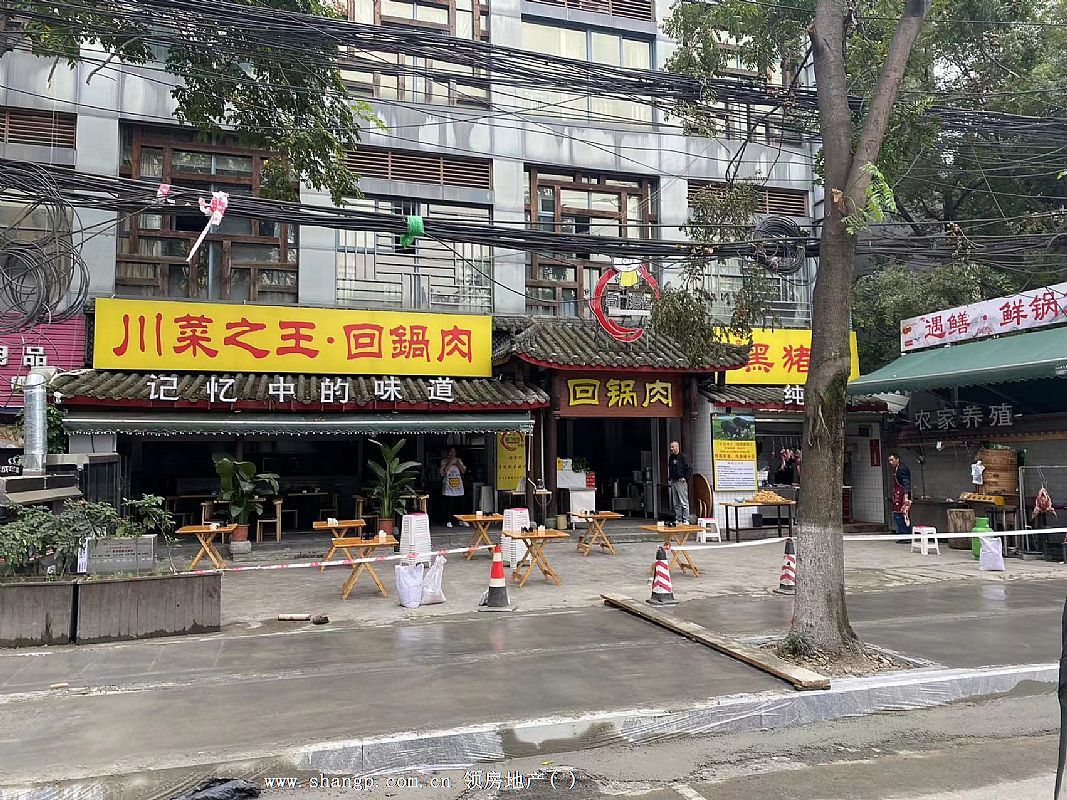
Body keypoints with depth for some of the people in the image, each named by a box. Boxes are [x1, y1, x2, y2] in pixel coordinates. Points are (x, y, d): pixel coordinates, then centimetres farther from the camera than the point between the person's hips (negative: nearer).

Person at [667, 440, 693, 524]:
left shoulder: (683, 457, -8)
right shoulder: (671, 457, 14)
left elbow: (689, 469, -9)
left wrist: (685, 478, -12)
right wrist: (669, 478, 14)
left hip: (681, 482, -8)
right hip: (673, 482, 8)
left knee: (684, 502, -6)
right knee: (676, 503, 9)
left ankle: (685, 519, -4)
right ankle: (678, 519, 14)